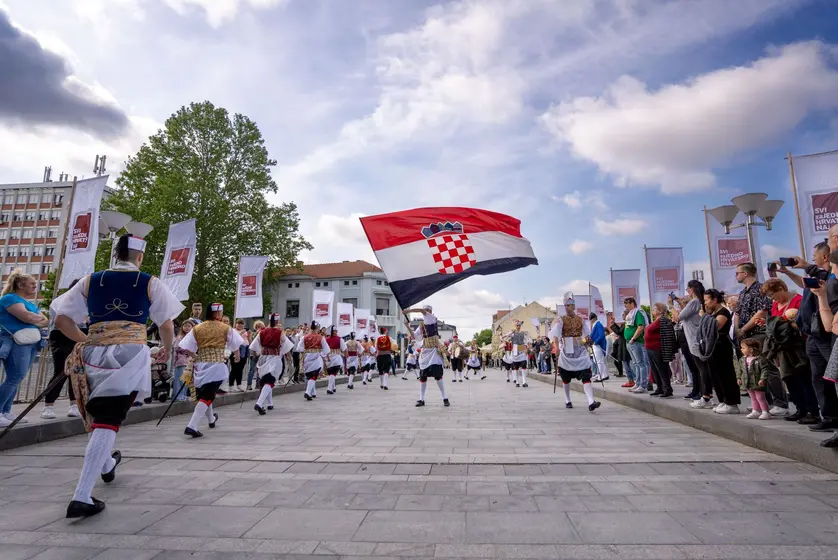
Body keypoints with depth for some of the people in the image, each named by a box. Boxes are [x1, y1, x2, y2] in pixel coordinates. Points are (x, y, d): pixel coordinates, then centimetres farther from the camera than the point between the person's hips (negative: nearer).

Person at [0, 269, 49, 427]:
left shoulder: (30, 303, 22)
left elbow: (46, 322, 18)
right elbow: (26, 316, -18)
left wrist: (33, 320, -2)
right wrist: (39, 317, 2)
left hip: (31, 342, 8)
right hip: (16, 343, -8)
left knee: (16, 378, 8)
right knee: (14, 378, -12)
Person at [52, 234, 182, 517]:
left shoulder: (90, 281, 9)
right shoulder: (150, 283, 1)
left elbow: (61, 319, 8)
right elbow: (166, 326, 2)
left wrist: (87, 341, 20)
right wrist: (167, 349, 21)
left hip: (94, 355, 4)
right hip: (130, 356, -4)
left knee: (100, 415, 24)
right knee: (108, 422, -4)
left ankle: (107, 465, 48)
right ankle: (81, 497, -8)